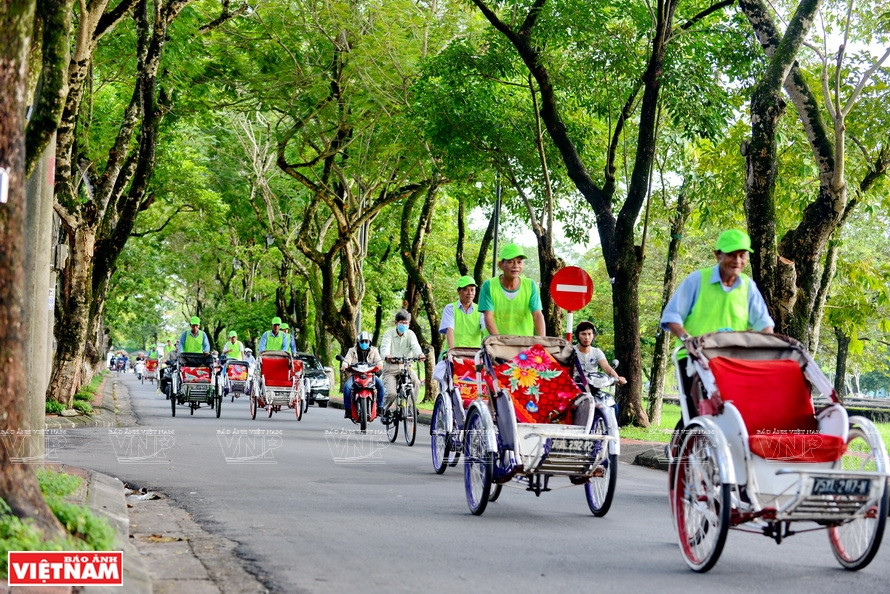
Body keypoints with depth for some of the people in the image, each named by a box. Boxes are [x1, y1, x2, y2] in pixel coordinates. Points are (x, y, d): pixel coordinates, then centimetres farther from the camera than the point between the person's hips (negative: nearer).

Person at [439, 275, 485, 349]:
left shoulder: (479, 311, 15)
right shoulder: (450, 308, 10)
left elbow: (486, 329, 0)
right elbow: (449, 329, -5)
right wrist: (452, 347, -21)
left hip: (475, 351, 2)